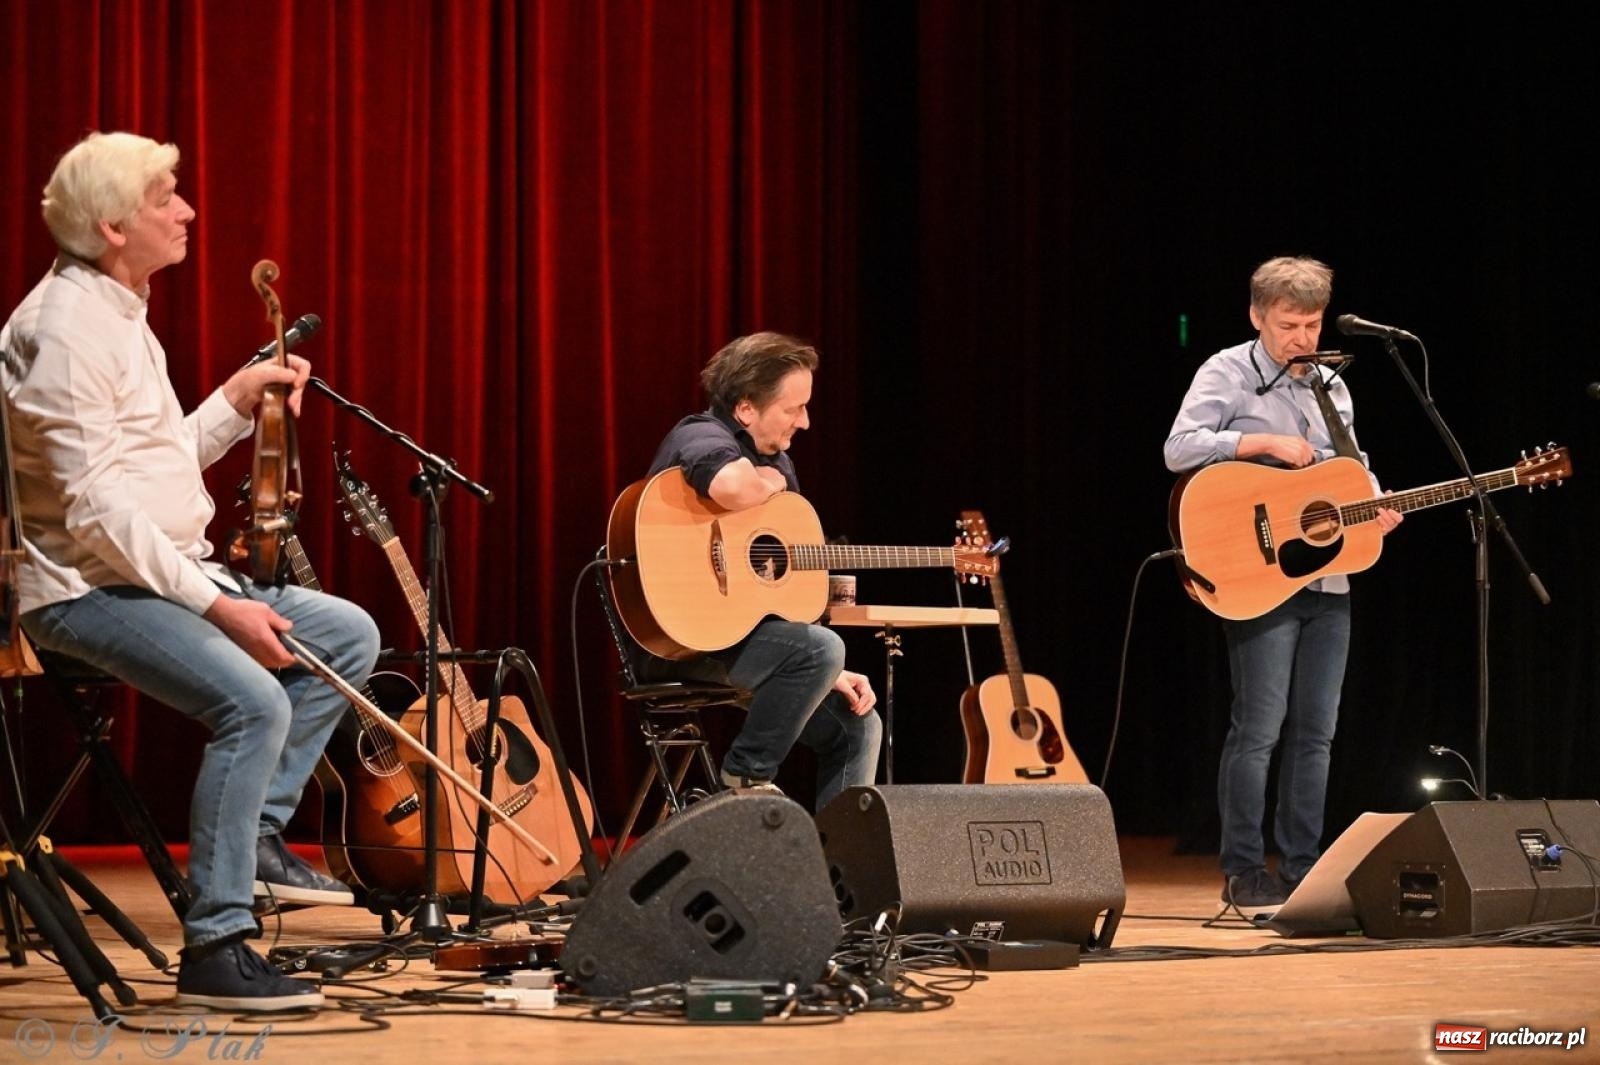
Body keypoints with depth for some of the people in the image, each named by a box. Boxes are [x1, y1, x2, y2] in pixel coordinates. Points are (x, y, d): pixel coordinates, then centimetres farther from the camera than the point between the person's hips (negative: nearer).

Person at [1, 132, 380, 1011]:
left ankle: (259, 831, 7)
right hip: (85, 587, -10)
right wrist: (215, 603, -24)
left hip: (162, 572, 10)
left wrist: (237, 401, 9)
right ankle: (214, 950, -24)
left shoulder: (119, 315, 16)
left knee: (350, 635, 7)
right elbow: (96, 507, -23)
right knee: (253, 700, -29)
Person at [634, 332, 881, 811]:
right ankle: (747, 777, -15)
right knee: (821, 648, -28)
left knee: (857, 724, 6)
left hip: (745, 635, 10)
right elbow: (733, 487, -40)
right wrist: (771, 482, -15)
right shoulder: (702, 437, -12)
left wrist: (829, 676, 11)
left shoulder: (777, 462, 16)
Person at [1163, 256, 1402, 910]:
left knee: (1315, 730, 7)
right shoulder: (1229, 373, -4)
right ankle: (1243, 871, 0)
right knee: (1259, 729, -7)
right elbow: (1180, 449, -16)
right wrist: (1265, 442, -20)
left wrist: (1376, 504, 2)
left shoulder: (1330, 386, 16)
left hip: (1328, 578, 7)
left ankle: (1303, 864, 14)